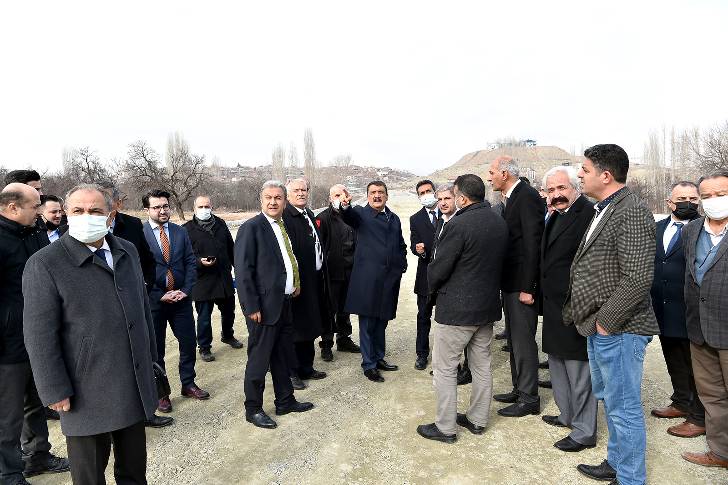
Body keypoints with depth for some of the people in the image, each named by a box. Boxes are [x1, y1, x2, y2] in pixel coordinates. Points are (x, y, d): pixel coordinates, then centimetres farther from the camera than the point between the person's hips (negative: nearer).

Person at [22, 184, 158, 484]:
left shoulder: (127, 251, 5)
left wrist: (150, 356, 13)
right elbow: (40, 335, -13)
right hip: (87, 394, -5)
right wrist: (56, 391, -13)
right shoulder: (44, 264, -13)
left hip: (135, 387, 5)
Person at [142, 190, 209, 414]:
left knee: (188, 343, 11)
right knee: (156, 349, 10)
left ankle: (188, 384, 30)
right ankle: (160, 393, 25)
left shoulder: (180, 232, 5)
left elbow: (191, 262, 4)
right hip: (153, 301, -3)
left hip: (181, 298, 4)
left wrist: (185, 290, -7)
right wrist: (160, 295, -13)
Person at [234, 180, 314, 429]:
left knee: (282, 355, 19)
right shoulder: (251, 228, -13)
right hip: (264, 306, -8)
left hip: (285, 303, 8)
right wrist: (252, 307, -18)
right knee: (259, 359, 5)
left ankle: (285, 401, 33)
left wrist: (296, 283, 9)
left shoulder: (284, 226, 11)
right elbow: (243, 271, -16)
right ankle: (253, 409, 21)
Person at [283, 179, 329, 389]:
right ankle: (292, 372, 17)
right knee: (294, 326, 2)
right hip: (296, 281, -9)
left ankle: (306, 367, 32)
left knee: (309, 325, 18)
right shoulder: (285, 217, -15)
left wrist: (321, 273, 16)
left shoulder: (309, 215, 13)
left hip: (313, 280, 9)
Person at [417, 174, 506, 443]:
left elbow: (438, 269, -17)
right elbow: (497, 262, 11)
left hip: (456, 309, -8)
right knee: (482, 366, 18)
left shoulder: (458, 225, -21)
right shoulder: (500, 223, 3)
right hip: (488, 306, 8)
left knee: (445, 369, 6)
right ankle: (477, 420, 32)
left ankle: (445, 427, 17)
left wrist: (433, 287, 3)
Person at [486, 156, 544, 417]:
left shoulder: (528, 196, -15)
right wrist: (507, 282, 14)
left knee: (523, 341, 0)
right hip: (510, 282, 10)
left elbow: (533, 242, -20)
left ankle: (529, 398, 12)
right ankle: (519, 389, 30)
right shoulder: (511, 198, 14)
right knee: (514, 339, 17)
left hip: (522, 283, -10)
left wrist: (527, 287, -21)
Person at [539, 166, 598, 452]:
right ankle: (567, 415, 39)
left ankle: (584, 432, 18)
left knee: (579, 372, 3)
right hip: (554, 308, 10)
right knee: (558, 366, 22)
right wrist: (543, 295, 15)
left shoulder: (588, 215, -17)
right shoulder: (555, 217, 13)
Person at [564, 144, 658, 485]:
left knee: (623, 407, 4)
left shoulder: (632, 212, -18)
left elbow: (638, 278, -24)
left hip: (618, 330, -10)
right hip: (599, 328, 10)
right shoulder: (603, 210, 12)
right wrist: (578, 313, 13)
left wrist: (605, 322, -18)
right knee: (608, 398, 22)